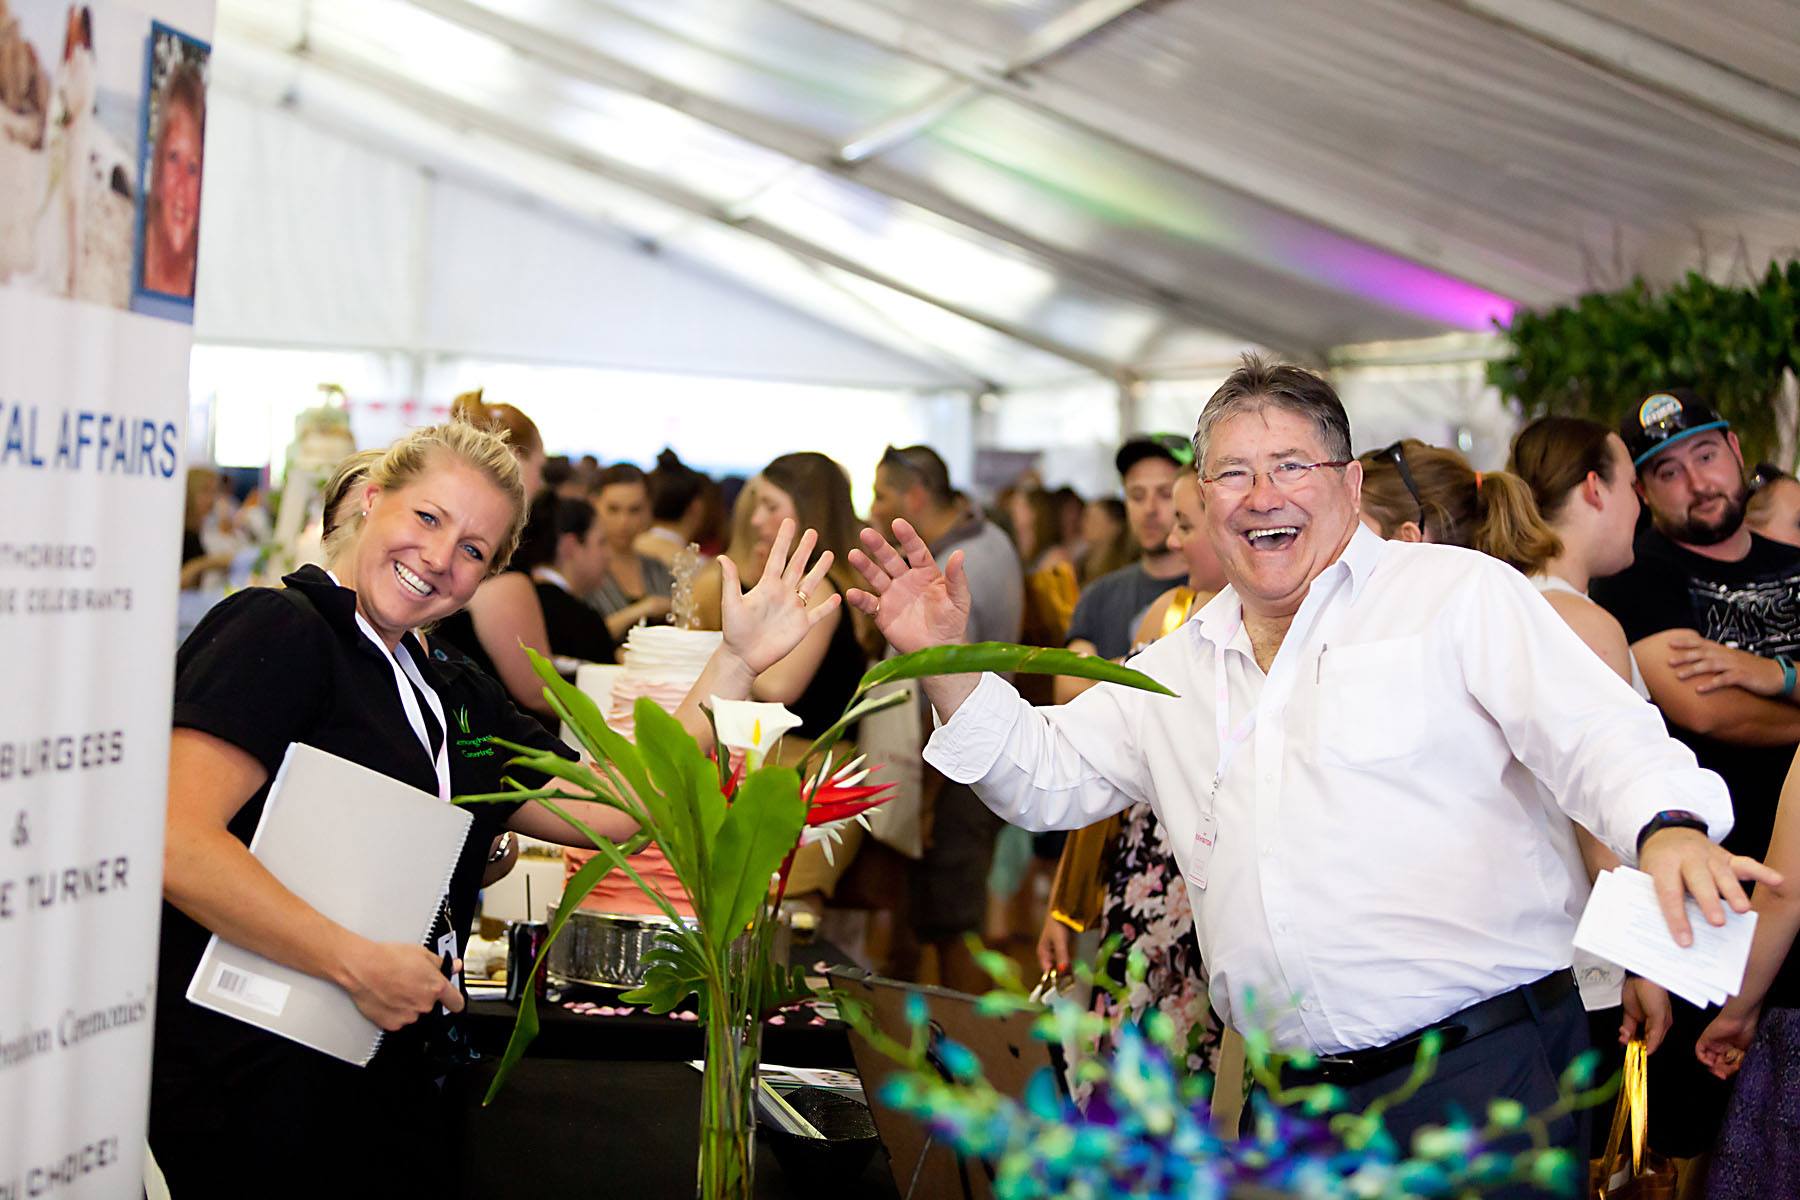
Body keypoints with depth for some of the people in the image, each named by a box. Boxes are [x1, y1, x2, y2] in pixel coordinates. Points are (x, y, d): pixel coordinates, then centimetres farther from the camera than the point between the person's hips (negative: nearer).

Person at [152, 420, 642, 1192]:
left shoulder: (457, 696, 15)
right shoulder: (278, 632, -11)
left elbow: (612, 811, 10)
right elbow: (175, 844, -22)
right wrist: (358, 963, -24)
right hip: (259, 1090, -8)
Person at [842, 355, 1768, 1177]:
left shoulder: (1460, 592, 0)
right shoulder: (1178, 669, 17)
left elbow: (1597, 735, -11)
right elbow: (1044, 776, 22)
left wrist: (1665, 828, -33)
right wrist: (947, 663, 7)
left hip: (1485, 1076, -5)